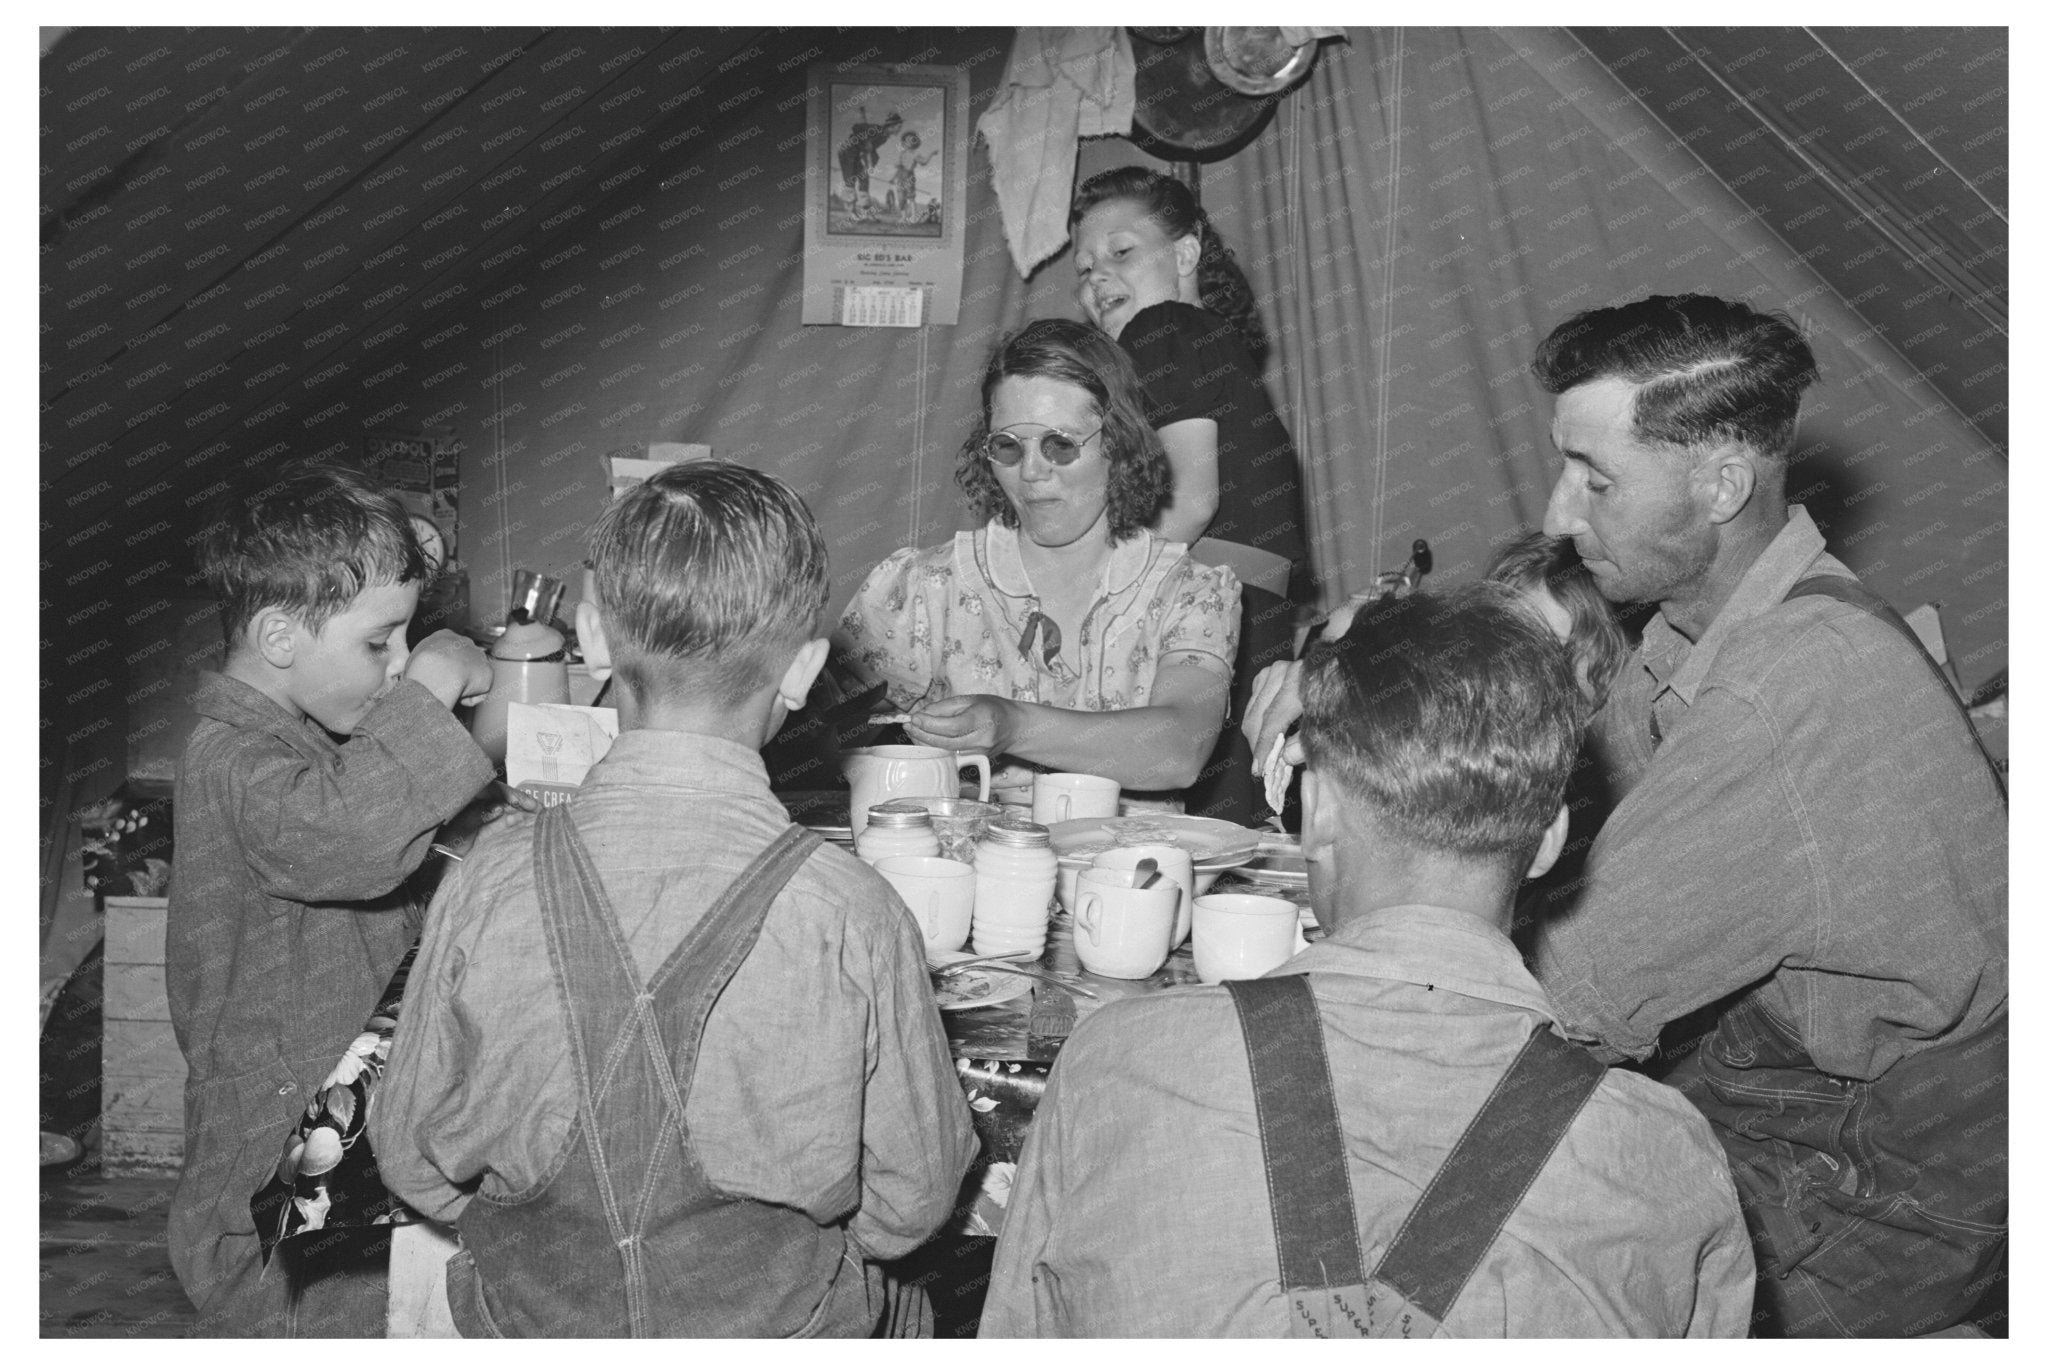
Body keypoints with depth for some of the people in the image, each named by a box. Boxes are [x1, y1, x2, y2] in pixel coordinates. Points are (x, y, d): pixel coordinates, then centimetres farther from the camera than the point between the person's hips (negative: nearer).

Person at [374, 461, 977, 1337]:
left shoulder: (487, 884, -18)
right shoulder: (852, 917, -23)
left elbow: (412, 1163, -5)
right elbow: (910, 1201, -10)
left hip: (525, 1321, 2)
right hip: (779, 1329, -2)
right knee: (907, 1308, 26)